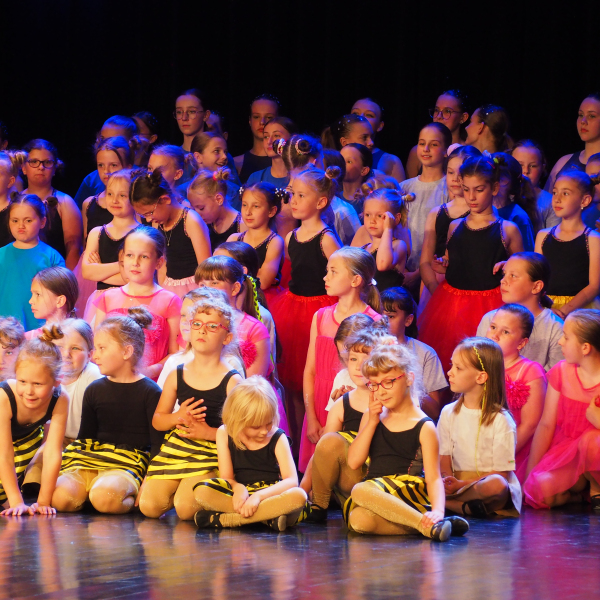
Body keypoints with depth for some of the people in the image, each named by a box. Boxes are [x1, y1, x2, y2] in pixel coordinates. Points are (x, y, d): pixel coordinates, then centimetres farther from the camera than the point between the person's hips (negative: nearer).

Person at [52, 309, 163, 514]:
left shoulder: (150, 392, -1)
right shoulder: (94, 390, 15)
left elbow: (157, 443, -2)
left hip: (129, 464, -4)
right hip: (91, 460, 4)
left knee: (104, 496, -37)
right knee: (59, 497, -26)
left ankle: (136, 499, -8)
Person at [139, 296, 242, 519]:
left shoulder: (231, 381, -5)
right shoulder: (177, 376, 8)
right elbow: (157, 420, 14)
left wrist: (208, 432, -20)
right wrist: (178, 417, -7)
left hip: (212, 453, -4)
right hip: (175, 448, 4)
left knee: (185, 508, -25)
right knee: (149, 506, -15)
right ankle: (175, 491, 17)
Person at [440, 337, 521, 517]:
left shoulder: (500, 420, -6)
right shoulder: (448, 413, 10)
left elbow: (500, 473, -9)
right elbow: (444, 458, 5)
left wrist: (462, 485, -20)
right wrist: (448, 481, -17)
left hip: (485, 484, -4)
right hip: (457, 483, 4)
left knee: (496, 485, -39)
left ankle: (445, 503, -29)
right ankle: (467, 508, -27)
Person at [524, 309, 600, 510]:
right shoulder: (561, 372, 3)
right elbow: (546, 425, 4)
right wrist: (530, 472, 1)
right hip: (563, 454, 2)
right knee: (539, 490, -28)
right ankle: (579, 491, 4)